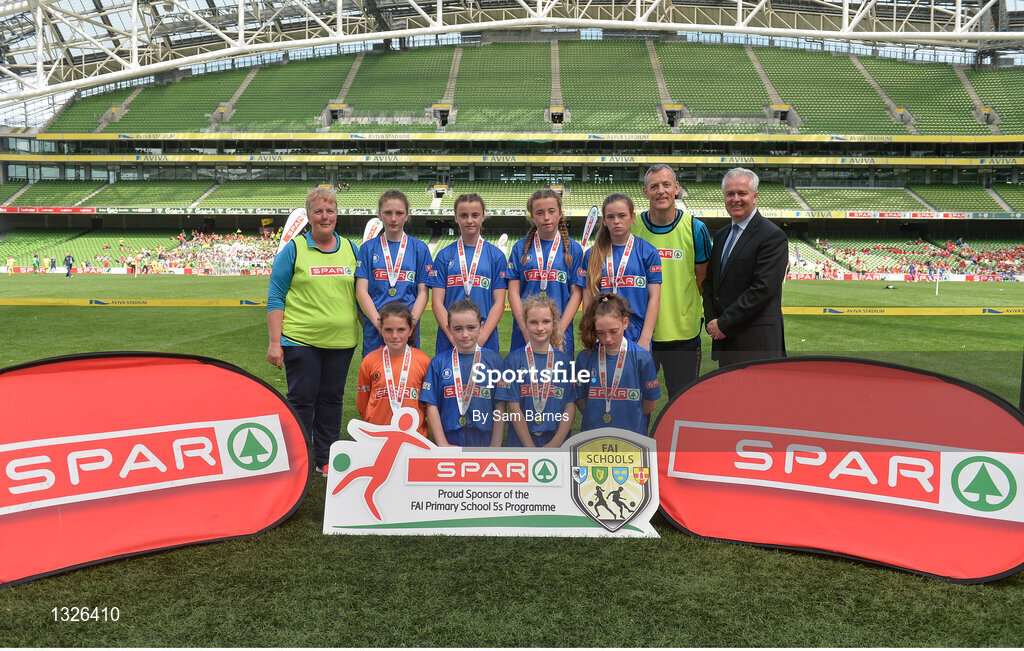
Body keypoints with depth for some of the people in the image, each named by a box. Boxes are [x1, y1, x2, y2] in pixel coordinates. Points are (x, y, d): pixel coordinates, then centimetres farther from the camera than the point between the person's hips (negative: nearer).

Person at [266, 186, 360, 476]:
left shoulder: (350, 249, 10)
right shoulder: (294, 249, 0)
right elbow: (275, 298, -1)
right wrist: (274, 343, -8)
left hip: (341, 341, 3)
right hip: (301, 340, -3)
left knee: (331, 398, 10)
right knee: (301, 400, 1)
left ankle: (325, 459, 22)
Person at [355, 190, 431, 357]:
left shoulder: (420, 248, 7)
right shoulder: (368, 248, 6)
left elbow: (423, 291, 3)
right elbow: (361, 291, 0)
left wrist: (412, 321, -12)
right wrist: (378, 322, -14)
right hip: (375, 332, 0)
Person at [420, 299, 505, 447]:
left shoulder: (494, 360, 0)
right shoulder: (439, 362, 2)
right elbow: (432, 405, 1)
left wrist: (495, 447, -6)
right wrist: (442, 444, -5)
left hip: (484, 441, 0)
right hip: (450, 441, 0)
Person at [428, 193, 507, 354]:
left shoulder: (496, 255, 4)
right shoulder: (444, 255, 5)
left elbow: (499, 302, 0)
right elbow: (437, 302, 0)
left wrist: (481, 337, -12)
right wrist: (454, 337, -12)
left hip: (486, 342, 0)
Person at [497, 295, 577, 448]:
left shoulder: (565, 361, 3)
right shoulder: (514, 360, -2)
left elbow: (571, 406, -1)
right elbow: (513, 406, -7)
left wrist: (555, 443, -12)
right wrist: (530, 447, -13)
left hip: (558, 442, 1)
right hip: (520, 443, -1)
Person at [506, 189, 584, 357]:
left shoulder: (573, 249, 5)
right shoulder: (520, 248, 5)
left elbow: (576, 293, 1)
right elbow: (513, 292, 1)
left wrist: (559, 329, -10)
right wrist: (527, 330, -10)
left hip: (561, 335, 0)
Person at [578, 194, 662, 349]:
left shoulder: (648, 252, 2)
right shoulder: (592, 255, 7)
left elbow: (654, 297, -1)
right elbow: (587, 300, 7)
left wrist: (645, 339, -8)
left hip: (636, 339, -1)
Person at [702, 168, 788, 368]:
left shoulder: (772, 236, -9)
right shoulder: (721, 236, 16)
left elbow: (763, 288, -17)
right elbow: (710, 282, 16)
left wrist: (724, 323, -15)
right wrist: (712, 321, 0)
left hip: (756, 341, -7)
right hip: (725, 338, 7)